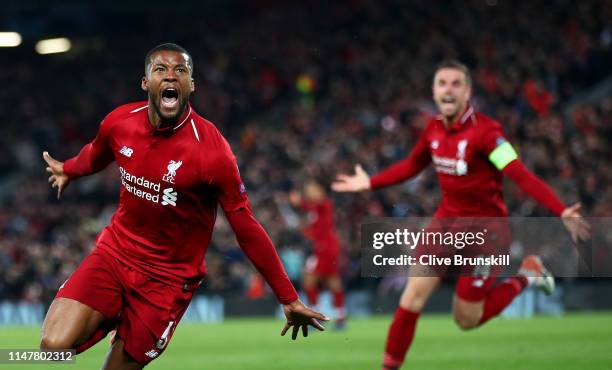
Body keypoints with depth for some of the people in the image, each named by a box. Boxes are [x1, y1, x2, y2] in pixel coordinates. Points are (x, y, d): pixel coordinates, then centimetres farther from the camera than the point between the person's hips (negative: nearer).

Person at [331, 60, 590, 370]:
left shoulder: (485, 130, -22)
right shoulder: (434, 129, -2)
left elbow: (521, 176, -29)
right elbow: (411, 166, 19)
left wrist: (561, 212, -39)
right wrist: (370, 183, 20)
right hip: (447, 222, 5)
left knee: (467, 319, 2)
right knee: (413, 296, -6)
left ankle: (524, 277, 23)